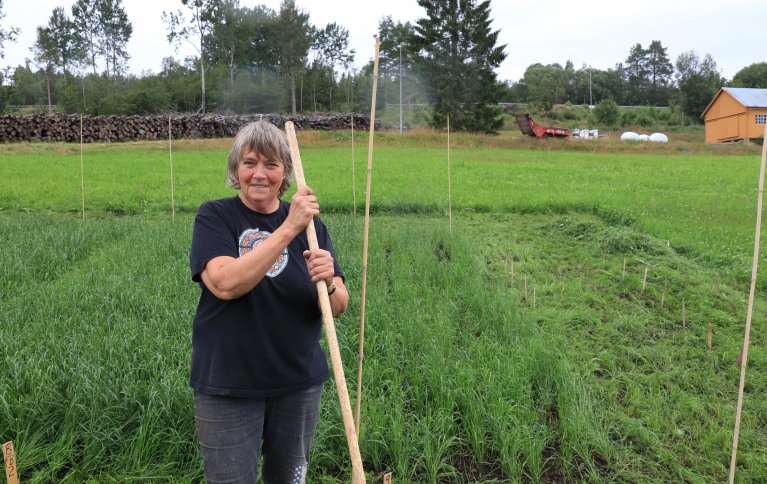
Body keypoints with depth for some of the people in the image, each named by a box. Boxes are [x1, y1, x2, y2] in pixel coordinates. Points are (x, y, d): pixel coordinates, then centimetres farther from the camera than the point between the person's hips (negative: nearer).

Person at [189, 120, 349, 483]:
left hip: (300, 383, 3)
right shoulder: (214, 217, -5)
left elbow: (339, 307, -3)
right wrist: (289, 228, -29)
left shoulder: (309, 224, 3)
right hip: (227, 387, -3)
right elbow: (225, 284, -24)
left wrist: (329, 284, -26)